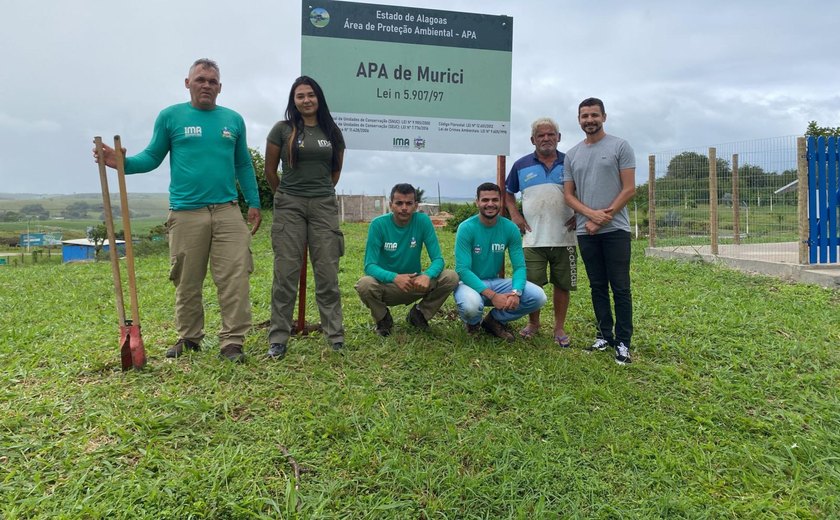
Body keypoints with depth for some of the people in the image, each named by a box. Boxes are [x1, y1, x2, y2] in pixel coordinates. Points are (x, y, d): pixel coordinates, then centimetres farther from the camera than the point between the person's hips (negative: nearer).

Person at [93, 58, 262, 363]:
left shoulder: (233, 120, 12)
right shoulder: (170, 117, 7)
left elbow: (243, 165, 16)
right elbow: (153, 157, 7)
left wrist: (254, 203, 8)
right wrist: (123, 163, -12)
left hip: (227, 212, 1)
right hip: (185, 213, -1)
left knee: (235, 277, -6)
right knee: (187, 282, 8)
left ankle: (232, 340, 1)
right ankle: (189, 337, 23)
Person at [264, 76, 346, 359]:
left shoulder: (332, 131, 8)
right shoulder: (282, 129, 2)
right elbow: (270, 171, 8)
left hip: (324, 206, 2)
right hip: (289, 207, -1)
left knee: (327, 273, 2)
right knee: (286, 273, -1)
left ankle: (336, 336, 10)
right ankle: (278, 339, 7)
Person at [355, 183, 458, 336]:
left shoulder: (423, 221, -10)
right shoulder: (378, 224, -15)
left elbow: (438, 259, -12)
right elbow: (369, 266, -18)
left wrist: (427, 275, -36)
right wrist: (395, 277, -39)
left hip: (415, 283, 2)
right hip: (386, 284, -2)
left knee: (451, 277, -21)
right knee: (365, 284, -34)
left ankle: (418, 314, 5)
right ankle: (383, 319, 0)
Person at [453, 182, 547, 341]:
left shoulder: (510, 228, -4)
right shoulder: (466, 228, -16)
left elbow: (519, 266, -6)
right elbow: (462, 270, -21)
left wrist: (516, 292, -29)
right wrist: (492, 296, -31)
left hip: (495, 282, 4)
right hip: (470, 283, -4)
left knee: (538, 296, -17)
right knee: (471, 305, -39)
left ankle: (495, 320, 7)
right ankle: (473, 322, 2)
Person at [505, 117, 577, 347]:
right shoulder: (521, 165, 7)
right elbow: (508, 192, 19)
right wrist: (514, 214, 5)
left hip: (564, 238, 0)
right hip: (533, 239, 0)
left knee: (562, 285, 6)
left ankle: (560, 328, 20)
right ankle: (533, 323, 23)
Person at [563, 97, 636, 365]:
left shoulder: (620, 147, 0)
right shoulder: (572, 155, 11)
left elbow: (629, 188, -5)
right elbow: (569, 194, 8)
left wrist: (605, 216, -12)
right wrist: (591, 214, -9)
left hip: (616, 229, -4)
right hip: (586, 230, 4)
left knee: (620, 288, -2)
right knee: (598, 286, 11)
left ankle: (623, 341, 4)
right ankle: (604, 335, 21)